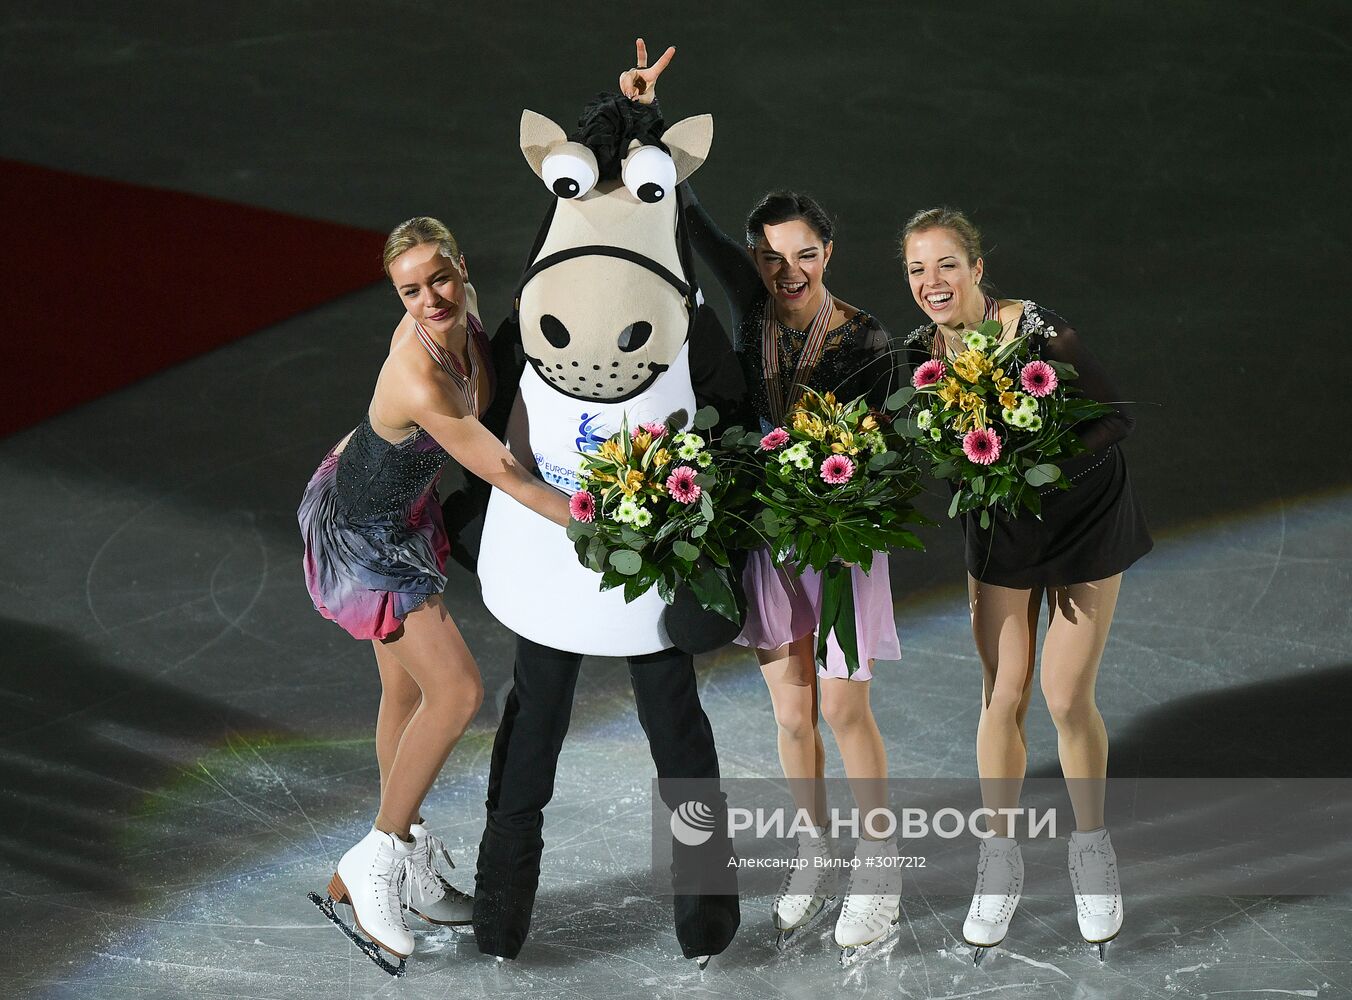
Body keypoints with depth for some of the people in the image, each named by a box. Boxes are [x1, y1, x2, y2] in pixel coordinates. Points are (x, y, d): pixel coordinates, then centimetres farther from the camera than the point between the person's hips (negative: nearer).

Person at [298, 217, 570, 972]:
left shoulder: (462, 319, -14)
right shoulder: (423, 383, -39)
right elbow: (508, 476, -33)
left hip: (406, 508, 8)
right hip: (362, 534, -8)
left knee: (409, 687, 17)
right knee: (458, 689, -10)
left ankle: (408, 863, 33)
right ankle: (376, 860, 6)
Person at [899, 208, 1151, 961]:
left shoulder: (1035, 328, -26)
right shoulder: (924, 352, -11)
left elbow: (1118, 417, -22)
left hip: (1082, 519, -4)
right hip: (999, 530, 4)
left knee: (1068, 696, -2)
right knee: (1002, 696, 5)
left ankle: (1093, 849, 20)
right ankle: (1001, 861, 19)